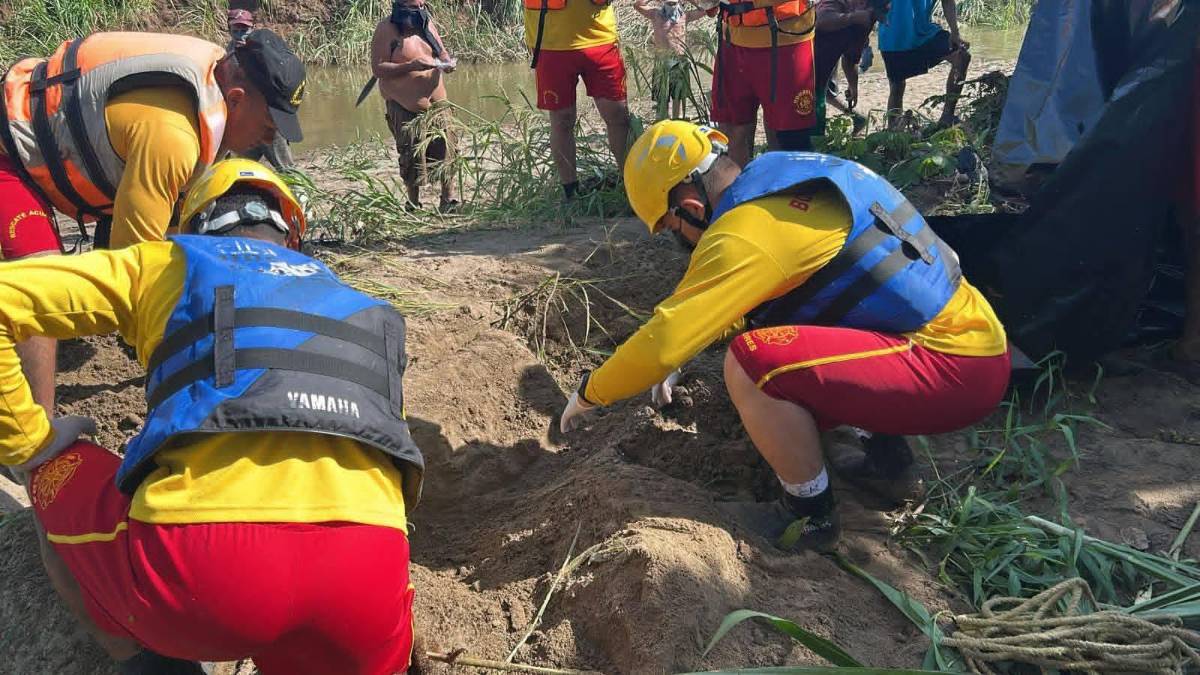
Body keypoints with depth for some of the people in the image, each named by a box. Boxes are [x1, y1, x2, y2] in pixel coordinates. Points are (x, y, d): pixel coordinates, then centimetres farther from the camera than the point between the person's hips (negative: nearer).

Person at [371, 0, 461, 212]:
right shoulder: (386, 30, -10)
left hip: (436, 102, 5)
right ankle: (414, 205, 17)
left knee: (446, 151, 2)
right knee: (412, 158, 1)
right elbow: (377, 68, -14)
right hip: (405, 107, -5)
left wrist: (447, 61, -5)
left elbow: (441, 51, 20)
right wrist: (411, 65, -24)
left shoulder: (427, 23, 8)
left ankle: (448, 201, 12)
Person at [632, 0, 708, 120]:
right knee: (662, 99, 0)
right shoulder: (656, 14, 5)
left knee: (679, 97, 5)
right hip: (662, 61, -1)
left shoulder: (685, 15, 10)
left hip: (681, 62, 2)